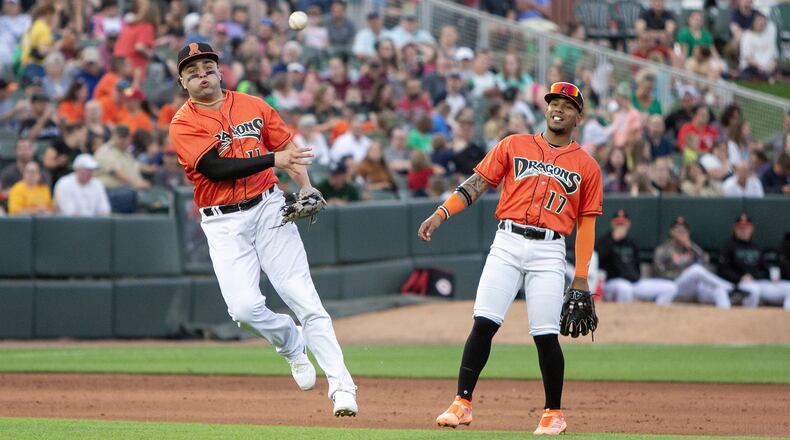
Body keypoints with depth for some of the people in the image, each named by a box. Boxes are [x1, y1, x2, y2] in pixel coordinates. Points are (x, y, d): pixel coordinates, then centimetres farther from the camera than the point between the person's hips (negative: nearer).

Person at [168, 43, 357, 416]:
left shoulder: (254, 106, 9)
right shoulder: (183, 124, -3)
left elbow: (288, 150, 17)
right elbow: (217, 168, -16)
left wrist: (306, 187, -1)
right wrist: (273, 159, -21)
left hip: (268, 207, 1)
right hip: (223, 223, -1)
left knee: (303, 298, -10)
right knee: (244, 308, -15)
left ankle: (341, 386, -12)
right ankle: (291, 343, 19)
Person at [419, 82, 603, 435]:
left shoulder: (587, 167, 10)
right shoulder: (513, 146, 12)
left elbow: (586, 223, 9)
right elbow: (477, 183, 6)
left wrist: (581, 276, 2)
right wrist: (441, 214, -6)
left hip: (549, 252, -1)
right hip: (507, 243, 1)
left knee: (545, 335, -5)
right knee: (483, 323, -9)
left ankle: (553, 413, 9)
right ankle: (462, 403, -4)